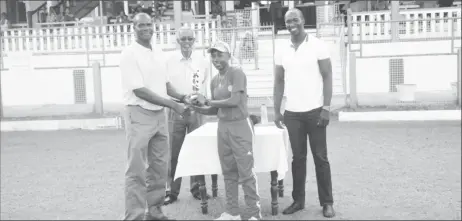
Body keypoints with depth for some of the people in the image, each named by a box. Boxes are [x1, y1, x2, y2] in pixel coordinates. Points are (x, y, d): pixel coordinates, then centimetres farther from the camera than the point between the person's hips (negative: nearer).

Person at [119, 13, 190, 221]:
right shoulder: (129, 54, -11)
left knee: (159, 167, 13)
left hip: (159, 114, 7)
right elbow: (139, 90, -18)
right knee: (137, 171, -3)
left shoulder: (159, 54, 11)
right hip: (139, 114, -7)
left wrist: (181, 96, 2)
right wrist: (172, 104, -18)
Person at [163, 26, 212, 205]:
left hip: (197, 110, 1)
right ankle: (172, 190, 11)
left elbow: (206, 83, 8)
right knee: (173, 152, 2)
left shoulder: (202, 60, 5)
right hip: (175, 110, -1)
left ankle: (197, 187, 21)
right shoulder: (170, 62, 2)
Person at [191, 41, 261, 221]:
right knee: (228, 172, 11)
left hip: (240, 126, -7)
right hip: (222, 127, 7)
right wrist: (196, 108, -1)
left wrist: (207, 101, -12)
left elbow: (235, 101, -19)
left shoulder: (237, 73, -8)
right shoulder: (214, 81, 12)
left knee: (246, 173, -4)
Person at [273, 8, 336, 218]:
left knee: (320, 158, 4)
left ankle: (327, 202, 13)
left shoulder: (317, 45, -4)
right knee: (297, 158, 10)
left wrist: (326, 108, -12)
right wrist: (276, 110, 4)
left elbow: (327, 77, -5)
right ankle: (298, 200, 19)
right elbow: (279, 81, 10)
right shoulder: (281, 50, 6)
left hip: (314, 111, -3)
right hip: (292, 113, 3)